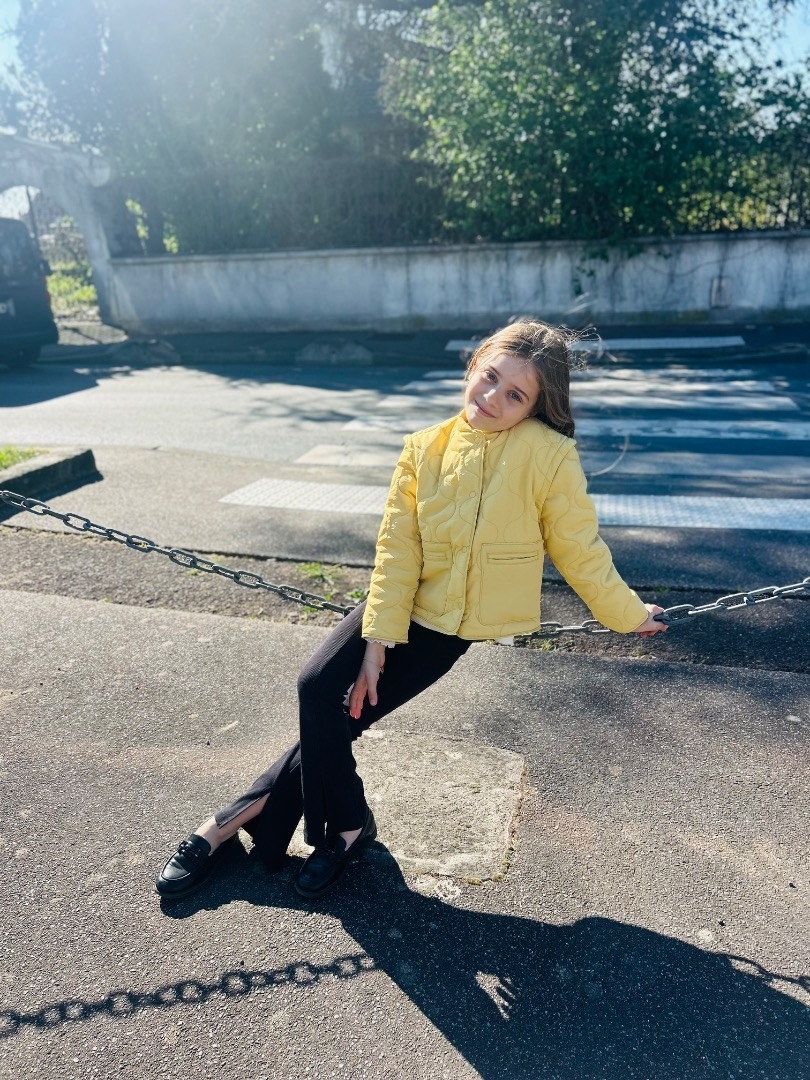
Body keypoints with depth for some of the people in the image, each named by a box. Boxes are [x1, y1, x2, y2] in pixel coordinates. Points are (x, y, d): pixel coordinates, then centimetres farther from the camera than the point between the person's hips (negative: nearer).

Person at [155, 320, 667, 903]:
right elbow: (397, 548, -10)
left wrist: (629, 614, 4)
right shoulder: (426, 448, -7)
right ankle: (346, 825, 14)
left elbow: (579, 549, -5)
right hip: (402, 603, 3)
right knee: (318, 689, -10)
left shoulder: (549, 455, -16)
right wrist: (377, 639, -13)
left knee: (346, 713, -9)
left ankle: (252, 812, 16)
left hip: (452, 628, -3)